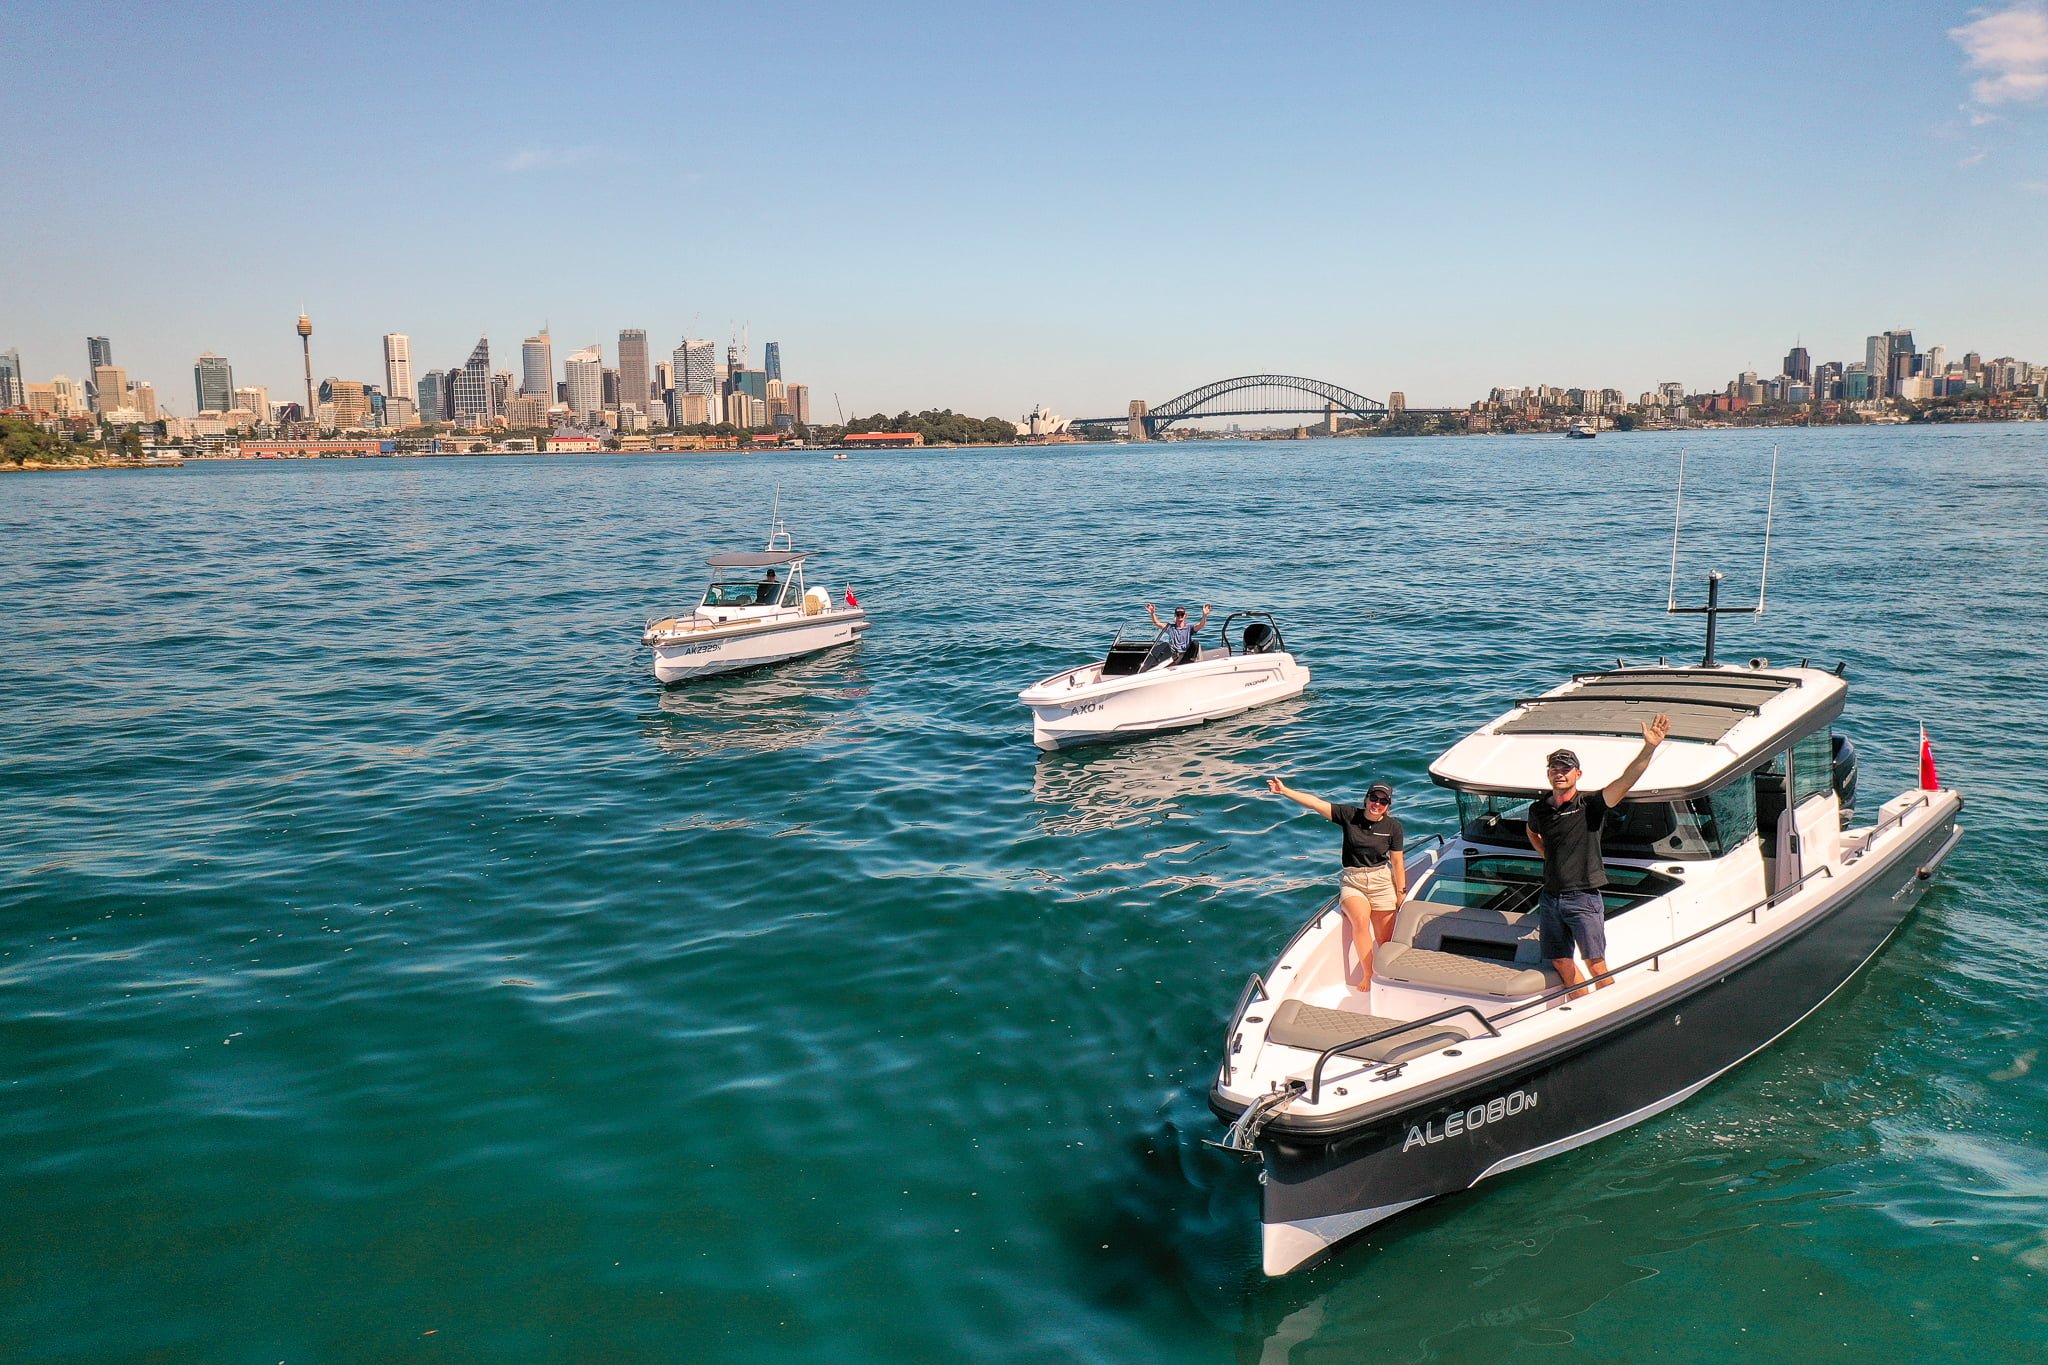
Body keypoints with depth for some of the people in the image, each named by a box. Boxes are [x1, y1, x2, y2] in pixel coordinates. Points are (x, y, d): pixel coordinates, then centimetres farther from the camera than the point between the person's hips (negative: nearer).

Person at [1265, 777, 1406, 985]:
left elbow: (1398, 862, 4)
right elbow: (1316, 803, -9)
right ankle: (1366, 976, -24)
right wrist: (1284, 791, -15)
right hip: (1352, 882, -1)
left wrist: (1401, 893, 2)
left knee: (1385, 940, -5)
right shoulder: (1350, 815, -2)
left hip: (1381, 883, 1)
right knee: (1360, 919, -28)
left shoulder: (1393, 827, 0)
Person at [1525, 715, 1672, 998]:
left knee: (1595, 964, -4)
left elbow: (1626, 780, -23)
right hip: (1550, 897, 5)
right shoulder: (1538, 809, 6)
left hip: (1584, 897, -5)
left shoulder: (1591, 804, -8)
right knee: (1561, 963, 11)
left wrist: (1649, 747, -36)